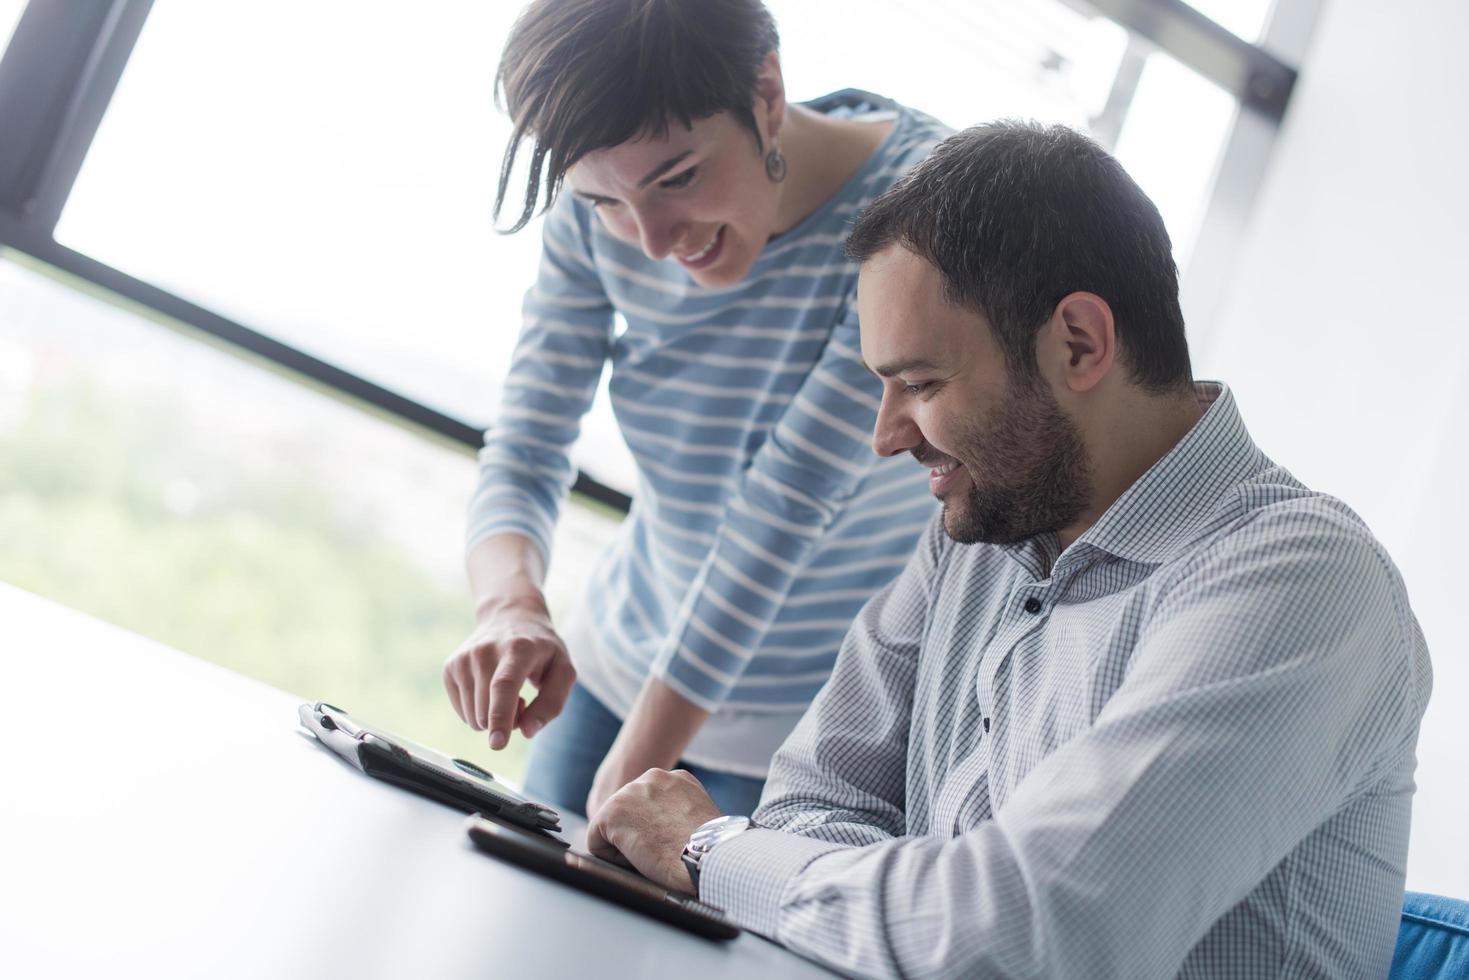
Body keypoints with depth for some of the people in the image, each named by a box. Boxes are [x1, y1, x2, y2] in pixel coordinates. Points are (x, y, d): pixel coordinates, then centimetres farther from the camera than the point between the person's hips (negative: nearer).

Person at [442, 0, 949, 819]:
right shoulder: (597, 215, -11)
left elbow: (788, 505, -29)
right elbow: (524, 452, -10)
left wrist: (632, 772, -28)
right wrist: (508, 601, -33)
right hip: (623, 671, 5)